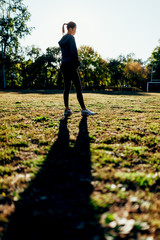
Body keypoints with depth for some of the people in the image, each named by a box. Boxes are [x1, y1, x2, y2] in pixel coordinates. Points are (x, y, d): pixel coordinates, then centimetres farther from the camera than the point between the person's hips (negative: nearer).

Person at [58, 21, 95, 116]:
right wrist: (77, 63, -12)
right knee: (79, 87, -8)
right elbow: (74, 52, -16)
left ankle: (67, 109, 8)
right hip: (70, 65, -9)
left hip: (64, 65, 9)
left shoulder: (63, 40, 20)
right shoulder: (71, 37, -5)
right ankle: (84, 110, -9)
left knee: (67, 87, 8)